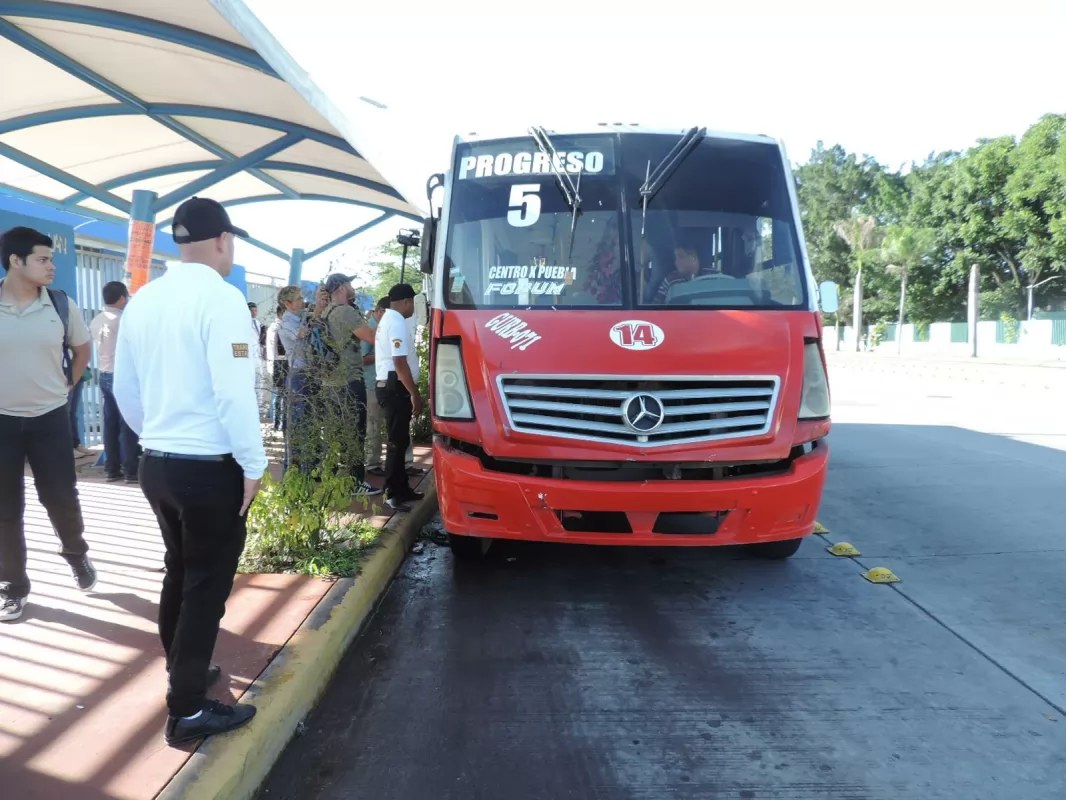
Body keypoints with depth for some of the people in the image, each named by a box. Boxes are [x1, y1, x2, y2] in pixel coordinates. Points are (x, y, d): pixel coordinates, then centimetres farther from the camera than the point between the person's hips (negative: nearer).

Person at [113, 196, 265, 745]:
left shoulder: (141, 301, 6)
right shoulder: (220, 297, -16)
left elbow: (124, 389, 14)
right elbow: (234, 392, -23)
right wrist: (253, 463, -13)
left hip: (155, 464, 8)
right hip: (210, 469, -7)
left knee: (180, 574, 22)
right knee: (206, 586, 4)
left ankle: (184, 675, 38)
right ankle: (187, 712, 14)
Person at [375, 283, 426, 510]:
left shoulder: (387, 319, 19)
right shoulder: (396, 322, -15)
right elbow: (400, 362, -23)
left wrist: (411, 392, 24)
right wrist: (415, 394, -21)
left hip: (389, 385, 11)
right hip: (395, 388, -11)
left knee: (399, 440, 14)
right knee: (398, 441, -8)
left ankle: (401, 489, 21)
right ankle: (393, 494, -4)